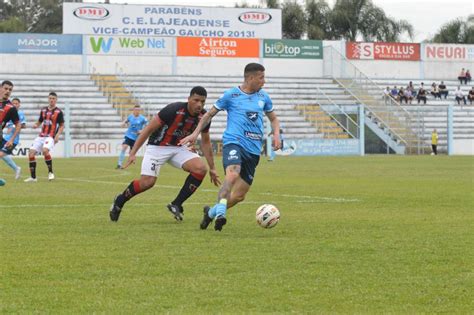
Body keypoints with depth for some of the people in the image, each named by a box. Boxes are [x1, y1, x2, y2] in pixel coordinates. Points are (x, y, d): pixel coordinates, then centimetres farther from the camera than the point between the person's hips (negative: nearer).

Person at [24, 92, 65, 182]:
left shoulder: (58, 112, -1)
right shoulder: (43, 110, 13)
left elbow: (62, 126, 0)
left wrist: (57, 135, -15)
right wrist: (35, 125, 0)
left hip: (51, 137, -6)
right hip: (41, 136, 6)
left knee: (45, 150, -32)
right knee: (31, 153, -6)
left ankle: (50, 172, -13)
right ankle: (33, 177, 3)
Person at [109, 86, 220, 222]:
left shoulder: (203, 117, -9)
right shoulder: (174, 110, -26)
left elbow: (205, 142, 8)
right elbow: (149, 129, -19)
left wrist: (212, 168, 9)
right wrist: (133, 153, -22)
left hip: (178, 148, 5)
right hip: (157, 147, -5)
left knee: (200, 169, -18)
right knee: (147, 182, -18)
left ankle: (176, 205, -5)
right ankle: (119, 201, 12)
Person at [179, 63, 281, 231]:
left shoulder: (263, 97, 13)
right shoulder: (231, 95, 1)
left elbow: (273, 118, 27)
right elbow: (210, 114, 11)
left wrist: (276, 134, 7)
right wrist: (195, 133, 2)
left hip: (254, 149, 5)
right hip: (234, 142, -5)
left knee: (239, 195, 4)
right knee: (232, 175, -36)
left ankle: (211, 212, 26)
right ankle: (220, 213, -37)